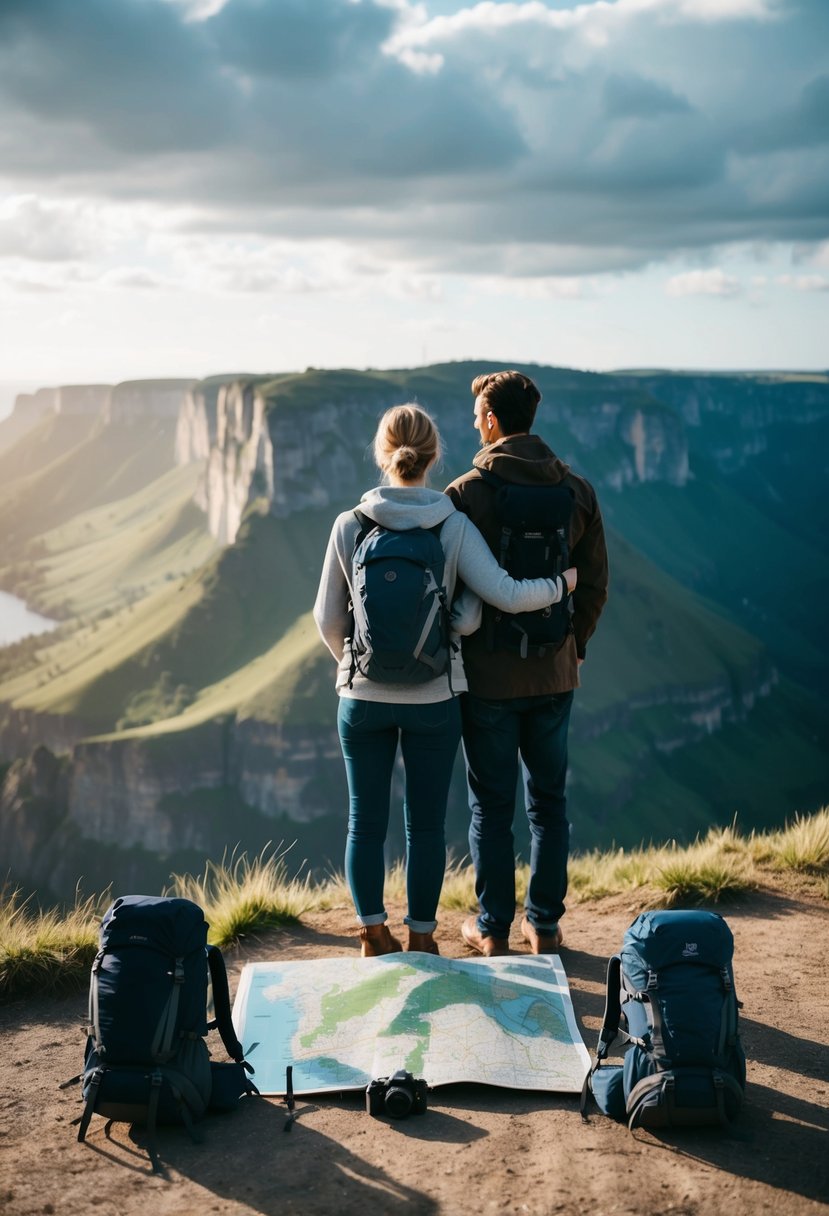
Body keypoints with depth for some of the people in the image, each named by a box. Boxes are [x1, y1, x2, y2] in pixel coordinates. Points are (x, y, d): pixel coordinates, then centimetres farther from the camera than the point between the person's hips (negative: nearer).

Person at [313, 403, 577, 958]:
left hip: (364, 697, 1)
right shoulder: (455, 526, -10)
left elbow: (328, 617, 0)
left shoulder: (350, 525, -7)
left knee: (366, 821, 12)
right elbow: (506, 595, -14)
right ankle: (421, 940, 20)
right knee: (426, 824, 11)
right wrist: (561, 584, 6)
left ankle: (374, 938, 20)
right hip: (433, 699, 0)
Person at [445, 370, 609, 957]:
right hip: (554, 674, 3)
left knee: (491, 805, 8)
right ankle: (545, 926, 20)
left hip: (487, 675, -3)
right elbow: (595, 585, 4)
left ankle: (493, 929, 16)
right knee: (550, 802, 13)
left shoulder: (466, 494, -12)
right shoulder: (578, 491, 0)